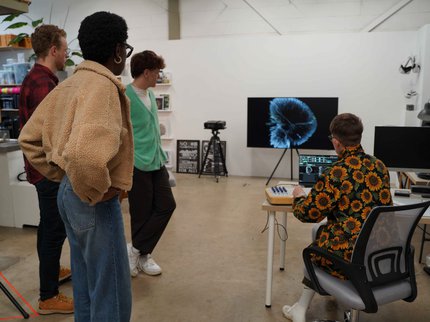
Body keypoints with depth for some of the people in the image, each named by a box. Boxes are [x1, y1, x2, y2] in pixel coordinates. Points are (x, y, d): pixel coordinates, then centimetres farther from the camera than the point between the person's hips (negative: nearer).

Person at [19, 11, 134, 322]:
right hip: (94, 202, -9)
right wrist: (95, 193, -21)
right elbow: (85, 152, -38)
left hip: (69, 193, 9)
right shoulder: (102, 85, -20)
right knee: (111, 293, 7)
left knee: (86, 284, 24)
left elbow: (29, 137, 17)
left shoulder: (68, 85, 8)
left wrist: (62, 176, 14)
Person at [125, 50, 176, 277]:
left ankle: (138, 251, 19)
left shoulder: (150, 94, 12)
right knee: (142, 214, 3)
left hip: (156, 162, 8)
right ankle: (141, 254, 24)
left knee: (166, 205, 6)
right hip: (137, 165, -8)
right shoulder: (125, 97, -15)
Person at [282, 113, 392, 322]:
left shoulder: (336, 174, -17)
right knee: (323, 231, 27)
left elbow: (307, 214, -10)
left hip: (351, 259, -6)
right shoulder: (379, 167, 3)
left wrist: (299, 197, 12)